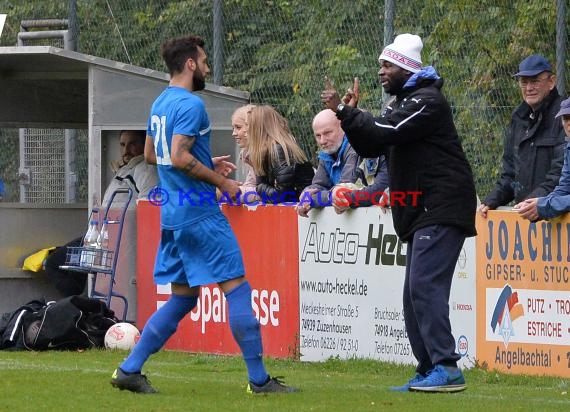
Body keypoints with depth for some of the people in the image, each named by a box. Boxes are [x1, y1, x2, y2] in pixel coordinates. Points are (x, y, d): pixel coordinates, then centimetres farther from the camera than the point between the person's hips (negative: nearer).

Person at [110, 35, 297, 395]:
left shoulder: (160, 103, 15)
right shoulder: (190, 104, -14)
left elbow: (150, 154, 26)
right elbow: (179, 157, -23)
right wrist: (221, 181, -14)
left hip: (172, 215, 9)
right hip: (200, 214, -9)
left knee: (183, 297, 14)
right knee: (238, 290, -5)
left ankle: (130, 369, 10)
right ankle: (259, 379, -5)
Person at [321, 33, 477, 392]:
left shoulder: (428, 101, -11)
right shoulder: (403, 103, 21)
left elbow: (384, 132, -21)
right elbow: (370, 146, 17)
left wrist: (343, 111, -11)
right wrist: (350, 113, 2)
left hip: (442, 209, -11)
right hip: (422, 213, 11)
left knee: (425, 286, -18)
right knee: (415, 294, 9)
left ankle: (447, 369, -22)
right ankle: (429, 370, 13)